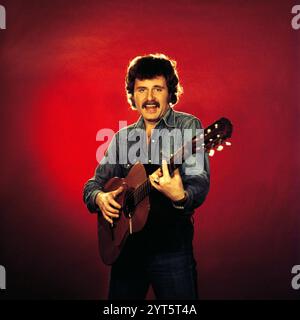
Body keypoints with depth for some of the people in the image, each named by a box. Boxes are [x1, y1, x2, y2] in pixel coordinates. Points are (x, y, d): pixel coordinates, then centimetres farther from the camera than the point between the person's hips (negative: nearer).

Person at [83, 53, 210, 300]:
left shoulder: (187, 127, -5)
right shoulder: (122, 138, 11)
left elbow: (200, 184, -15)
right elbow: (94, 184, 13)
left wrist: (180, 196, -37)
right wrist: (99, 198, -10)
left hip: (171, 244, -4)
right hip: (125, 244, 4)